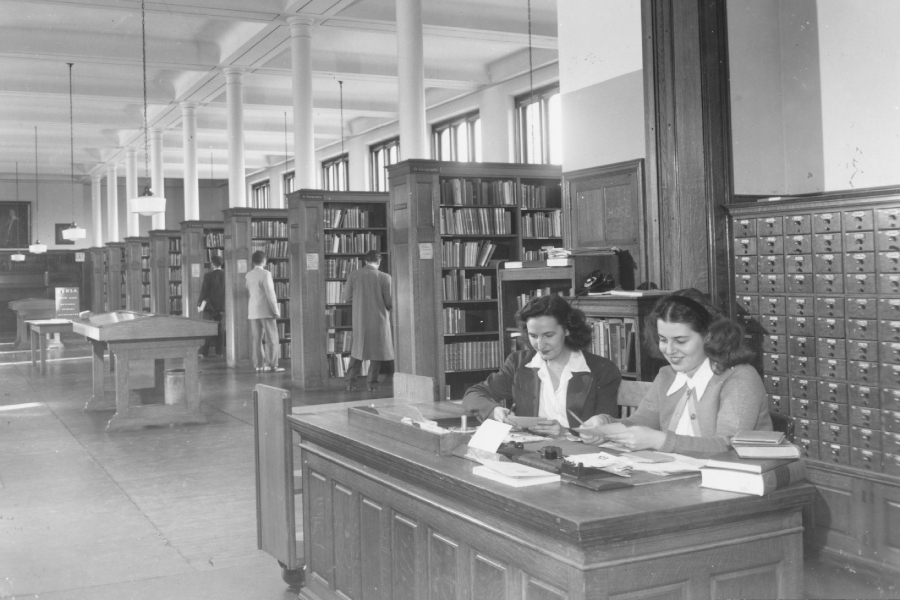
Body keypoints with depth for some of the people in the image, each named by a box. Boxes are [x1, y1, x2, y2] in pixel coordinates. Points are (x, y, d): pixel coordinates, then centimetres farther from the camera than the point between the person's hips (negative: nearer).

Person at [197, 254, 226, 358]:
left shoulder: (208, 276, -11)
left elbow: (204, 291, -9)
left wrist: (199, 305, 1)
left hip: (210, 306, -3)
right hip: (222, 307, 3)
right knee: (220, 329, 9)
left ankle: (205, 352, 1)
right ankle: (219, 352, 9)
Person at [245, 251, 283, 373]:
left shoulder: (248, 275, 7)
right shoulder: (265, 274, -12)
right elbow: (270, 294, -14)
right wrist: (276, 310, -11)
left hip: (253, 311, 6)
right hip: (266, 310, -6)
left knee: (256, 339, 6)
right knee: (272, 338, -2)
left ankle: (259, 364, 6)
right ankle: (271, 364, -5)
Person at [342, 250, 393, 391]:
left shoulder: (353, 275, -3)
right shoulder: (384, 277, -10)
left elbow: (346, 298, 2)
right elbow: (389, 302, -8)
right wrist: (390, 308, 14)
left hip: (359, 319, 3)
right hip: (378, 319, -3)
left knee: (357, 349, 17)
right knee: (377, 349, 10)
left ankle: (350, 380, 14)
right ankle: (371, 382, 11)